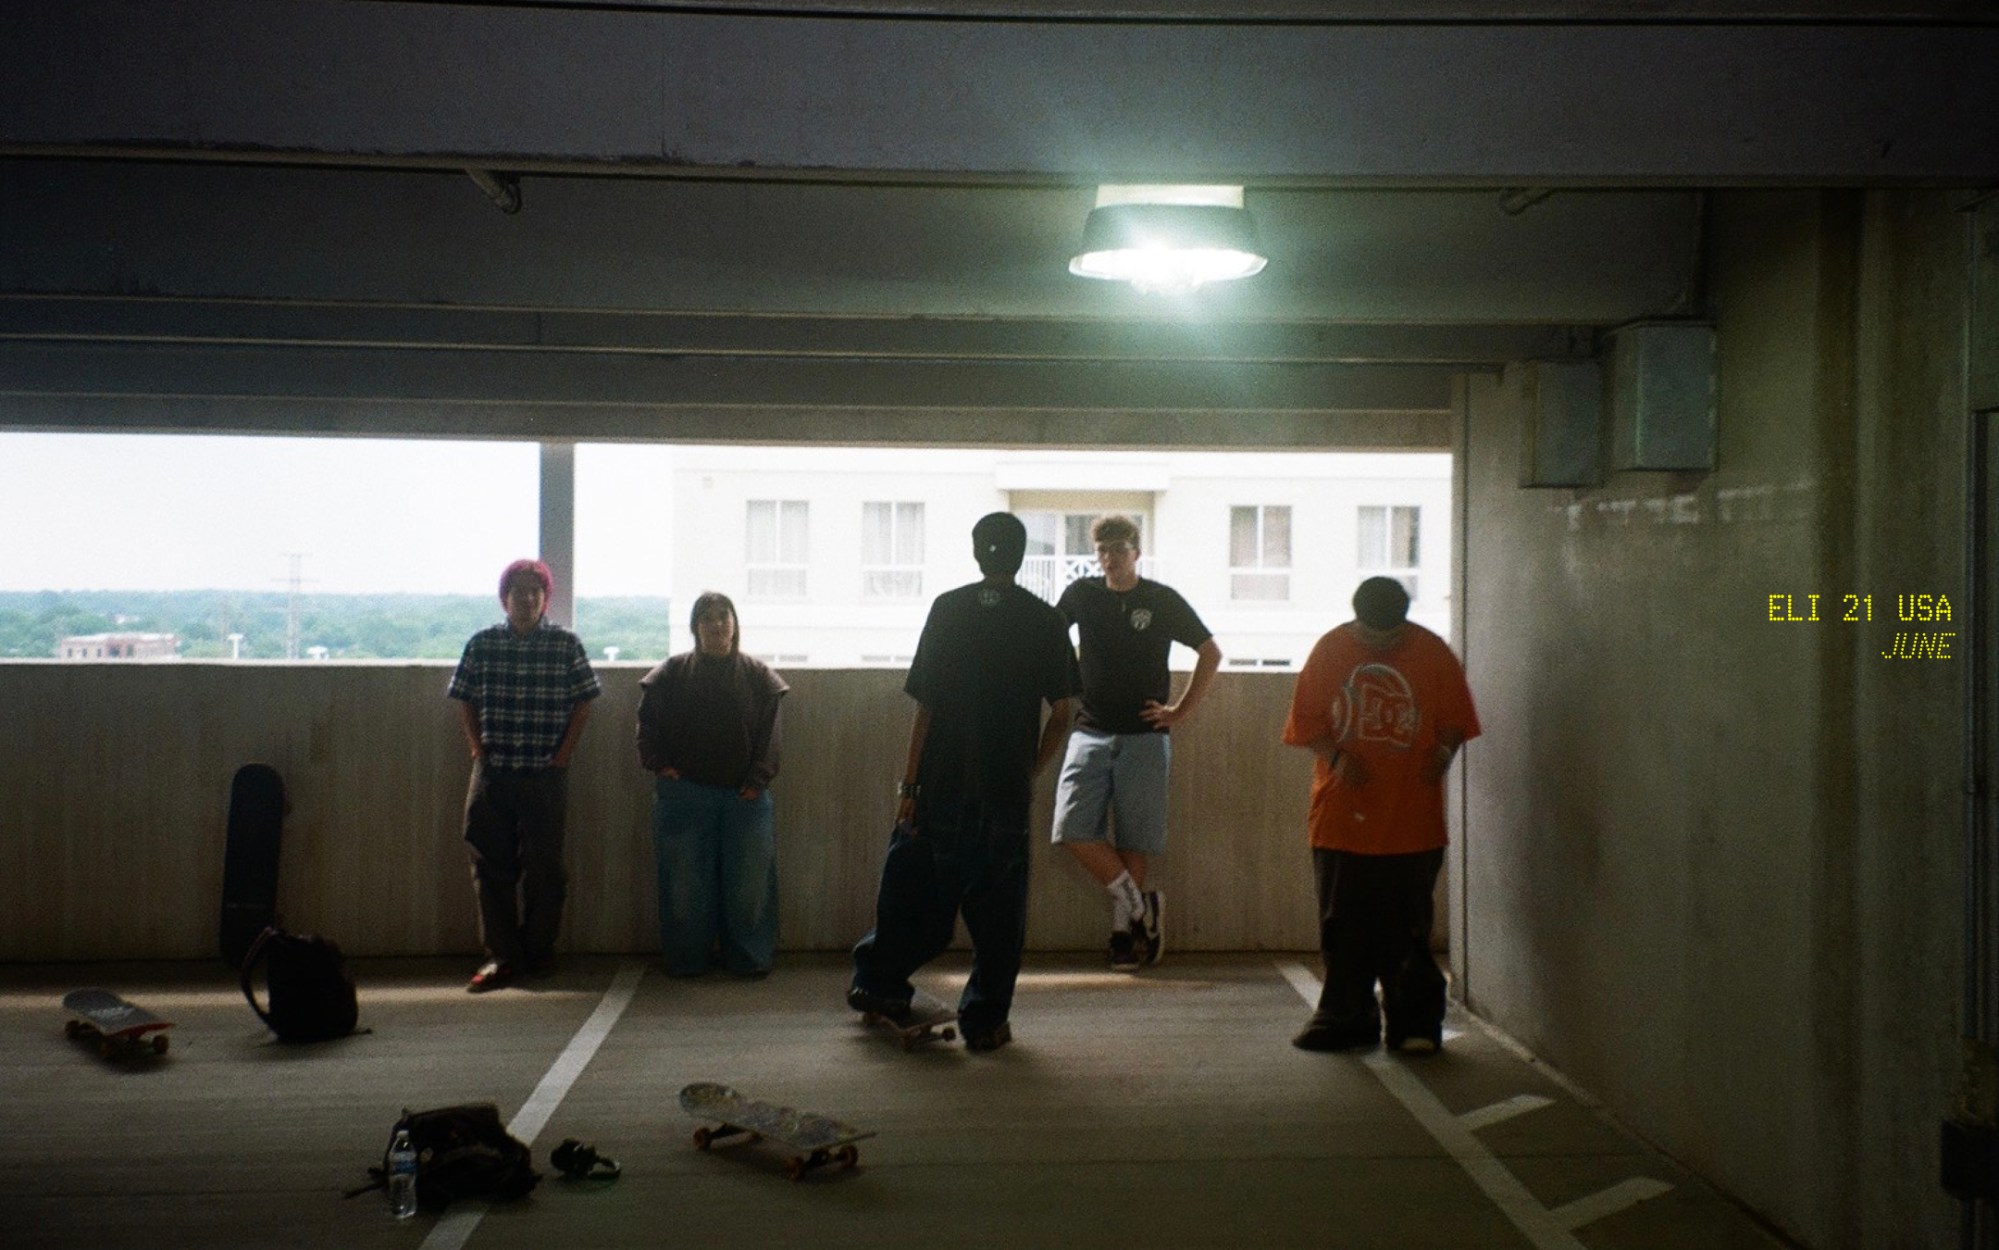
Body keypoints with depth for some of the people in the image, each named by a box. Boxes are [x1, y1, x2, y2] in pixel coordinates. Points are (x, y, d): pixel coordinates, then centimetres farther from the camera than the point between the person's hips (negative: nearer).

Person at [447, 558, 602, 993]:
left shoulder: (565, 644, -1)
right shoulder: (482, 644, 3)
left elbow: (584, 701, 4)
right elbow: (464, 699, 12)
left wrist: (564, 752, -2)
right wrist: (477, 747, 3)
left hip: (546, 776, -2)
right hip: (491, 774, 2)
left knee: (544, 866, 5)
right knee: (491, 865, 3)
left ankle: (538, 949, 19)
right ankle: (501, 955, 10)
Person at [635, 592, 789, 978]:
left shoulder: (758, 675, 4)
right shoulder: (672, 674, 4)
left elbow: (769, 732, 1)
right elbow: (648, 723, 8)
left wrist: (758, 780, -7)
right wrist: (658, 764, -3)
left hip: (745, 797, 0)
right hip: (684, 795, 0)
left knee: (749, 880, 1)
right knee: (686, 883, 4)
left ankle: (748, 956, 12)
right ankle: (687, 957, 14)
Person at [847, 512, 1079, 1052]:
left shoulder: (948, 608, -1)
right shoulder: (1045, 621, 1)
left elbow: (925, 708, -3)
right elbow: (1059, 715, 1)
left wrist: (908, 785, 0)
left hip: (941, 784, 0)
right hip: (1007, 790, 0)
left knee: (913, 889, 14)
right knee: (997, 907, 8)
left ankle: (880, 983, 27)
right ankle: (985, 1018, 11)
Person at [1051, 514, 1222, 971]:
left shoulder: (1163, 601, 0)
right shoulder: (1081, 594, 5)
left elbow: (1211, 652, 9)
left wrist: (1182, 710, 3)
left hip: (1143, 737, -2)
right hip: (1091, 733, 2)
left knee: (1134, 842, 0)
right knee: (1073, 829, -13)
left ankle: (1124, 932, 12)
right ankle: (1141, 906, 0)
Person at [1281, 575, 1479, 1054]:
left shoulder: (1433, 654, 1)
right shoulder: (1330, 650, 2)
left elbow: (1456, 720, 8)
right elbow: (1306, 720, 4)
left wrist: (1443, 751, -13)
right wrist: (1336, 756, -13)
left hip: (1413, 821, -1)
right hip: (1342, 815, 1)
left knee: (1407, 928, 2)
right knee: (1342, 927, 7)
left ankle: (1414, 1022, 13)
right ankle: (1345, 1018, 19)